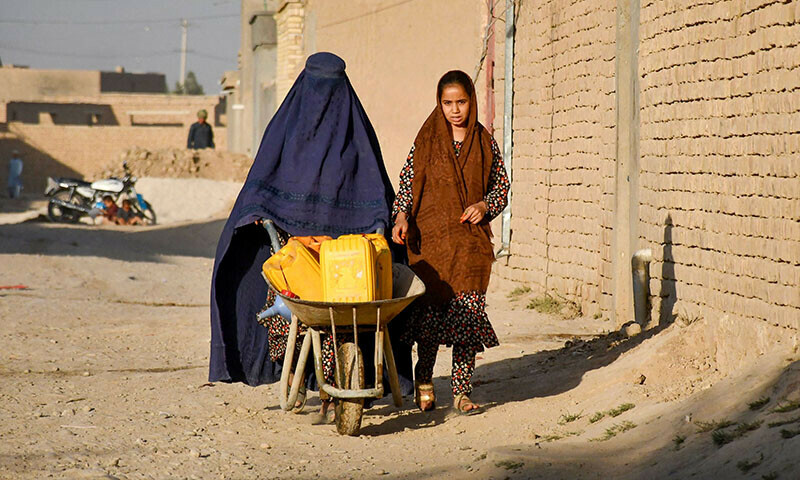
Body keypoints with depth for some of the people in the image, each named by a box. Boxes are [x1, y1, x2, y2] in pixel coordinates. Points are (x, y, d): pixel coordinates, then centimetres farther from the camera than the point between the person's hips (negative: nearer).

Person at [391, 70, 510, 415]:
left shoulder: (485, 143, 9)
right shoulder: (426, 141, 6)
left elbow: (502, 187, 15)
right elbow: (406, 183, 7)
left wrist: (485, 205, -5)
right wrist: (401, 218, -9)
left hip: (471, 242, 1)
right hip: (430, 238, -1)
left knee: (468, 313, -5)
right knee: (430, 311, -3)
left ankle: (462, 390, 2)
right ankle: (424, 381, 17)